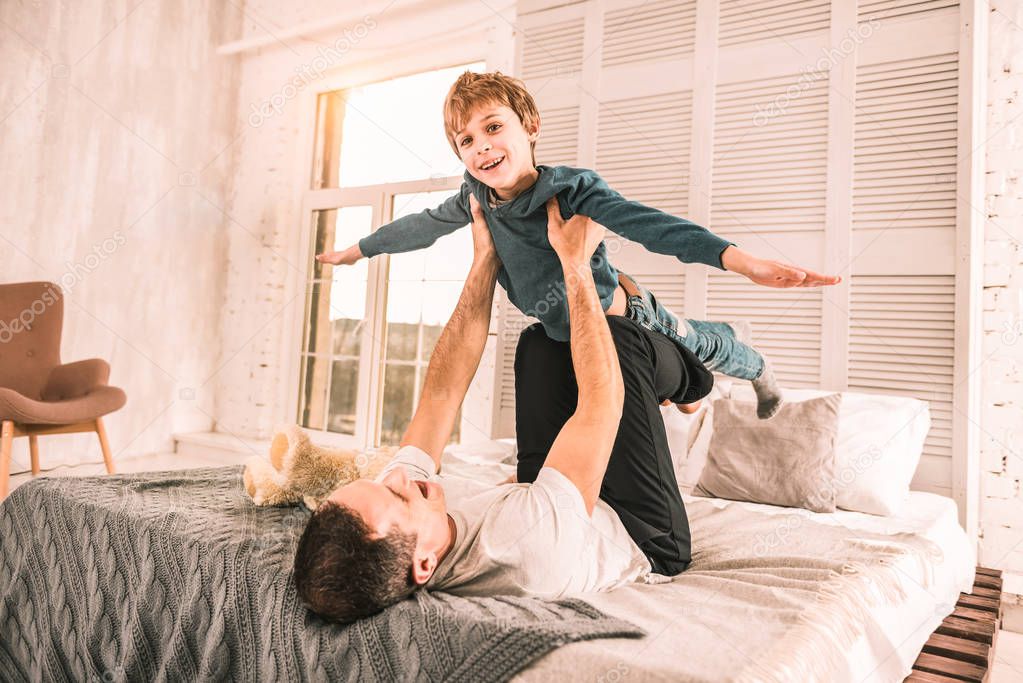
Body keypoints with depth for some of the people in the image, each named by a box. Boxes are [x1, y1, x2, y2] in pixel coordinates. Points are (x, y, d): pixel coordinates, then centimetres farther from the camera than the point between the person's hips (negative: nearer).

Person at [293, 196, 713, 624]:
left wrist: (485, 260, -16)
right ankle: (683, 377, 26)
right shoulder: (528, 547, -48)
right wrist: (575, 261, -28)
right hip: (645, 540, -5)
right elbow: (602, 400, -38)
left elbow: (440, 395, -18)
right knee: (620, 338, -12)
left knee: (540, 339, 4)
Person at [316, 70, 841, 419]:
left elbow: (644, 222, -46)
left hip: (619, 310, -5)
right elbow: (423, 226, 3)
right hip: (558, 326, 5)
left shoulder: (570, 188, -33)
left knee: (697, 346, 17)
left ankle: (752, 362, 51)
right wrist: (359, 248, 16)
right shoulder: (475, 199, -15)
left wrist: (738, 258, -59)